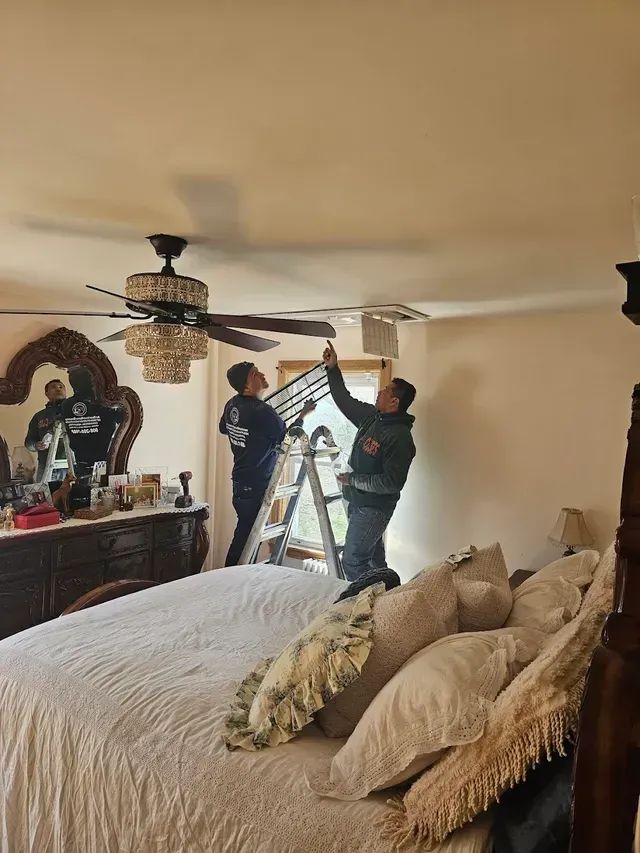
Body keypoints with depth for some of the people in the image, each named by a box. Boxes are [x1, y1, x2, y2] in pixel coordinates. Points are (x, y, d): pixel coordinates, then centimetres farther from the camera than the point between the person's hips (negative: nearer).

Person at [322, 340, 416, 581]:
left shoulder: (400, 437, -24)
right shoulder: (372, 416, 1)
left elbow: (392, 482, -28)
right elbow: (344, 400, 15)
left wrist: (353, 479, -22)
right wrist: (333, 369, 9)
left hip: (374, 507, -9)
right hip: (357, 500, 9)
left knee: (352, 561, -7)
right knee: (372, 557, 20)